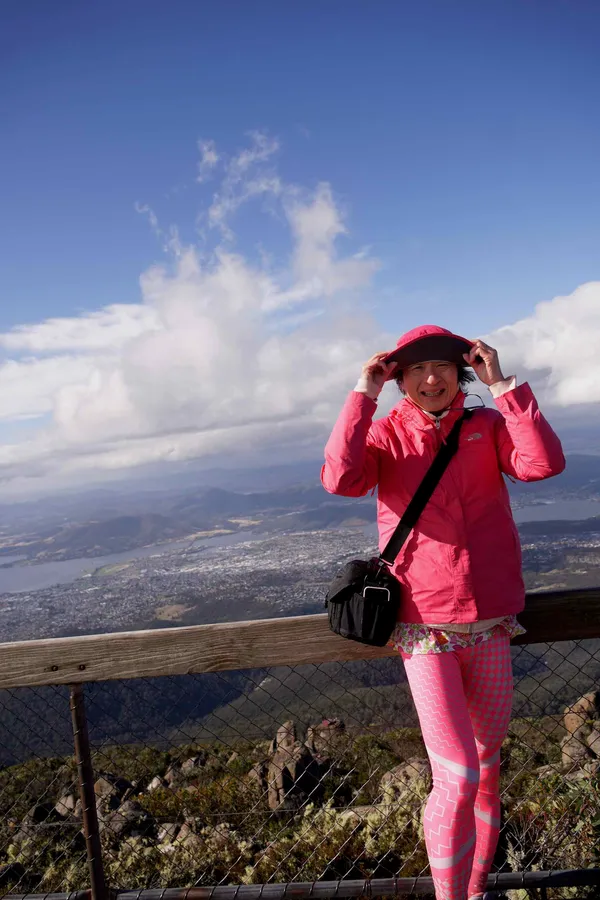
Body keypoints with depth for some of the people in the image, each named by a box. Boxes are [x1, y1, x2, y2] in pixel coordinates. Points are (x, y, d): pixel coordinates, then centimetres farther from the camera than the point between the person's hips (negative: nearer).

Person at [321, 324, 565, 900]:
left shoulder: (486, 426, 3)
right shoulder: (386, 435, -3)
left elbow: (543, 463, -16)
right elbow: (340, 479, -23)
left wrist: (501, 385, -14)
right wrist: (363, 395, -18)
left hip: (490, 625, 3)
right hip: (426, 629, -3)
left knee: (487, 765, 17)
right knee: (457, 778, -7)